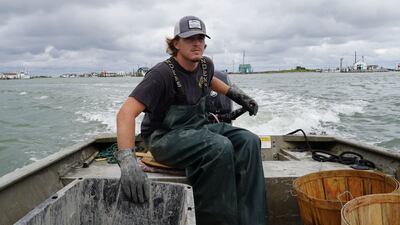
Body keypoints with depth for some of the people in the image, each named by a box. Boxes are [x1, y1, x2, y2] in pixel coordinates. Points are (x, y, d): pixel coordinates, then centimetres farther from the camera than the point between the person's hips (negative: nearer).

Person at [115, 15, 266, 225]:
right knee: (220, 147, -33)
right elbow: (126, 113, -31)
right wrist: (127, 160, -44)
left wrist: (235, 94, 18)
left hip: (198, 127, 7)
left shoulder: (206, 65, 2)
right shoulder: (162, 73, -21)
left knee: (248, 141, -15)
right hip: (165, 137, -7)